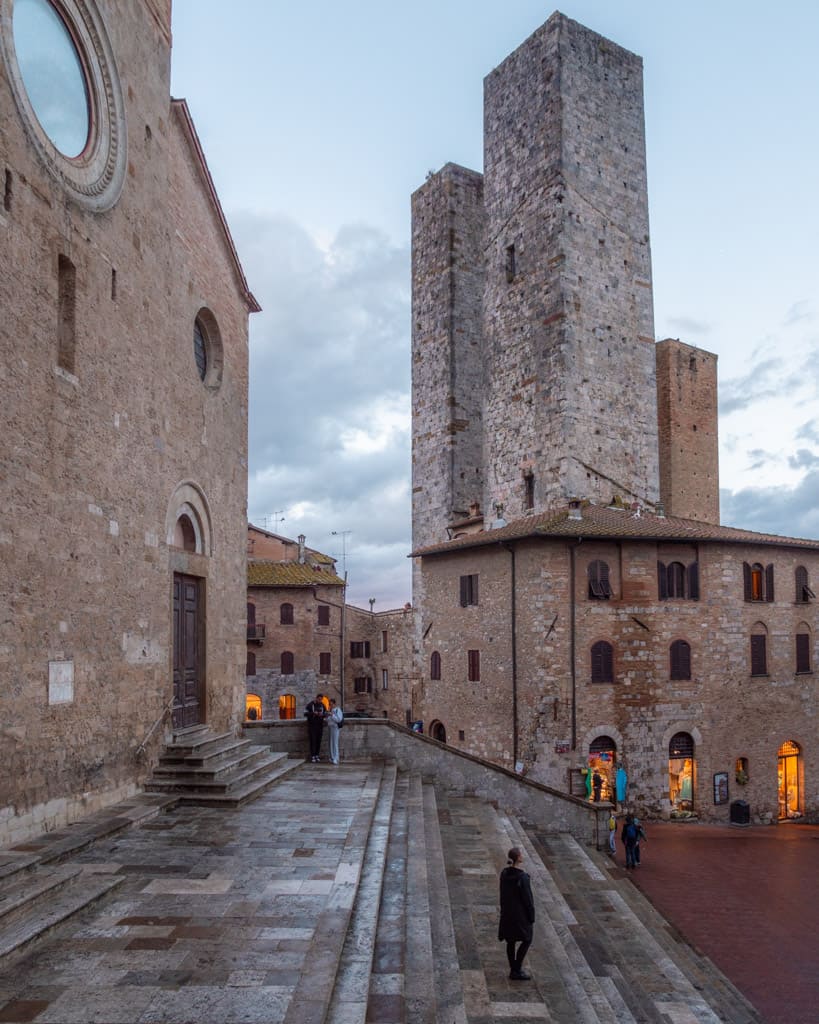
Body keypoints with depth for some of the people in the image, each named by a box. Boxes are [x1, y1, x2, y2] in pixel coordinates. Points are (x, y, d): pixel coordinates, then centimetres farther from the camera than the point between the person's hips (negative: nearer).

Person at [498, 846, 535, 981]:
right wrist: (531, 916, -6)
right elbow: (527, 899, -18)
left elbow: (503, 894, 6)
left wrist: (504, 910, 16)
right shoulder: (522, 877, -25)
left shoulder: (504, 873, -4)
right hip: (521, 913, -7)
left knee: (511, 941, 16)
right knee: (527, 940, 10)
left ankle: (514, 969, 26)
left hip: (507, 913, 7)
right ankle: (517, 970, 10)